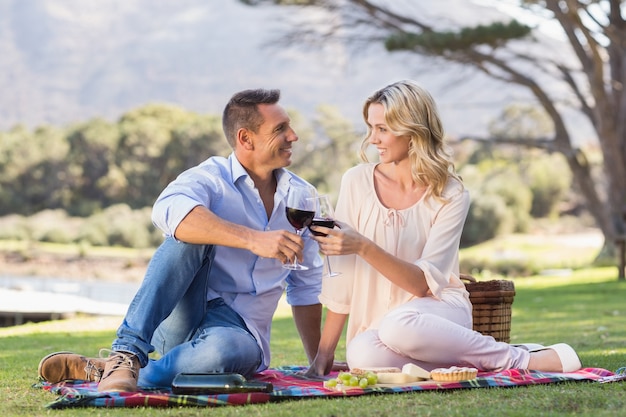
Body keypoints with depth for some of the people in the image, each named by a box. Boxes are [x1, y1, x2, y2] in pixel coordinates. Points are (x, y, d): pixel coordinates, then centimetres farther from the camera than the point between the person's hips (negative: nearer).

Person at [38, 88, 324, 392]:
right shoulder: (211, 178, -4)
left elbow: (305, 287, 21)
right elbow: (169, 210, -30)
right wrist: (253, 239, -39)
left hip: (236, 330, 2)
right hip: (181, 320, -2)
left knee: (228, 349, -38)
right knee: (191, 231, -29)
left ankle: (101, 371, -23)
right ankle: (128, 352, -34)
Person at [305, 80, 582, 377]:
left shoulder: (450, 195, -8)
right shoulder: (357, 181, -3)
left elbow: (425, 283, -16)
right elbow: (342, 278, -2)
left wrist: (364, 247, -29)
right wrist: (325, 352, -6)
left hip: (438, 311, -2)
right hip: (376, 323, 2)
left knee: (399, 325, -39)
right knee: (361, 356, -36)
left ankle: (520, 359, -18)